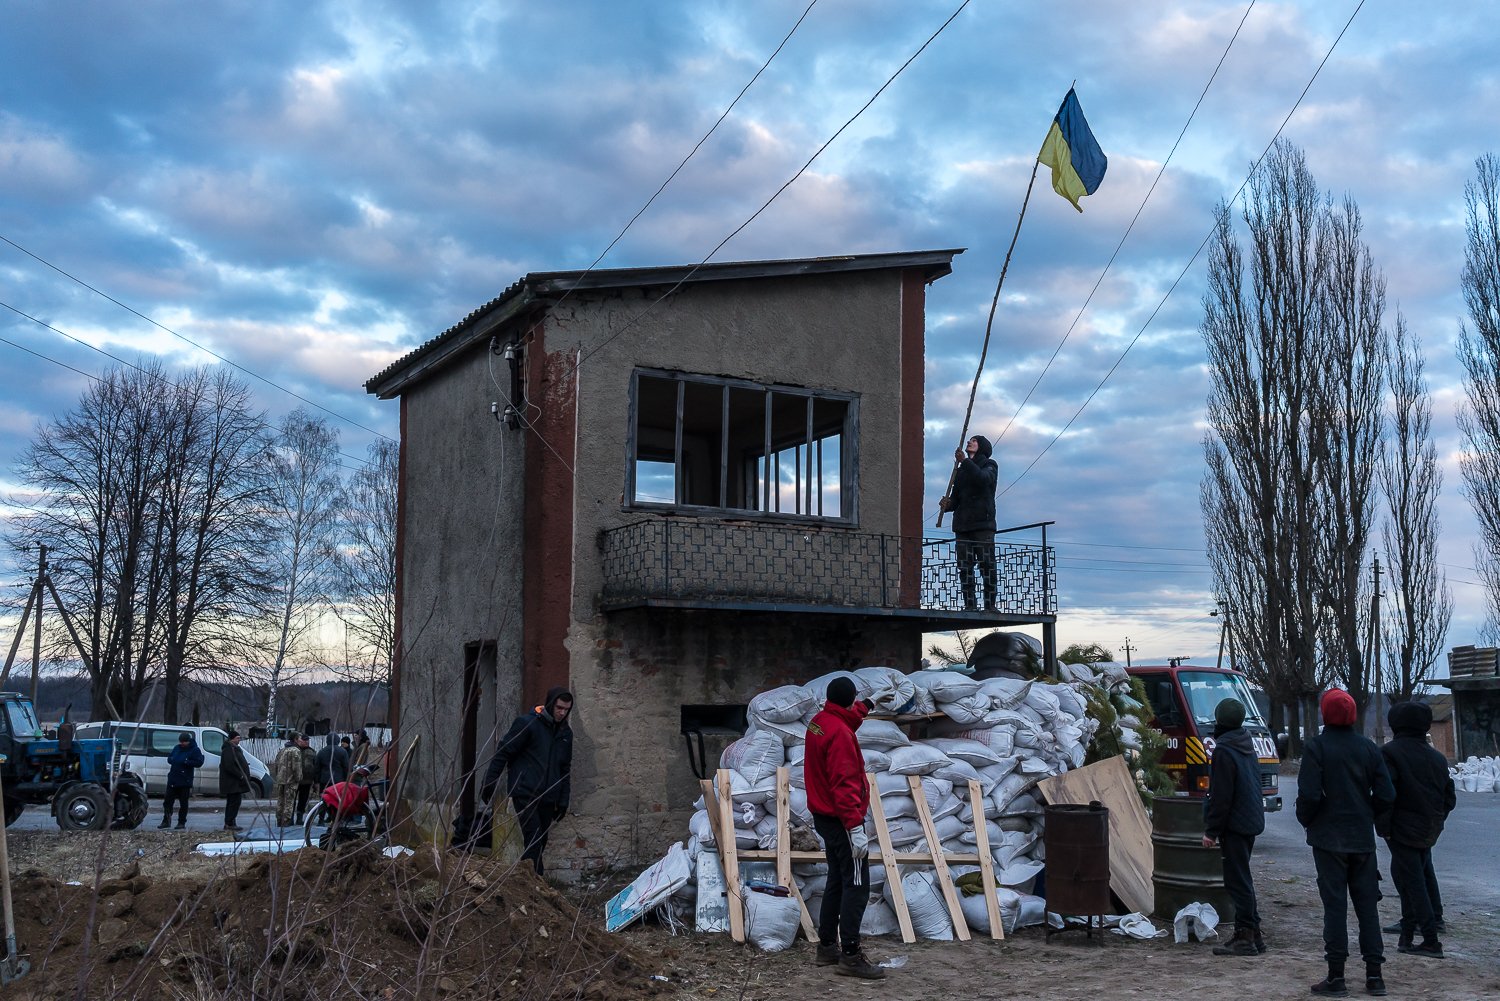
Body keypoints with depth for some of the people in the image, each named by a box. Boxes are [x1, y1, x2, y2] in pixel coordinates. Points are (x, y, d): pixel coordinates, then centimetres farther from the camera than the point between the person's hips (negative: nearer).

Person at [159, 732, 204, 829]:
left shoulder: (195, 750, -7)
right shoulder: (177, 748, 11)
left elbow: (199, 762, -15)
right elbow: (169, 758, 20)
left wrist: (186, 762, -22)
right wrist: (172, 760, -4)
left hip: (185, 781, -6)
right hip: (172, 780, 6)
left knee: (183, 803, 2)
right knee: (167, 800, 6)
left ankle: (182, 822, 9)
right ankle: (166, 821, 15)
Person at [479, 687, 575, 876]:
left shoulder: (565, 732, 13)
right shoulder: (527, 724, -6)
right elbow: (503, 753, -4)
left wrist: (563, 801, 17)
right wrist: (488, 784, -6)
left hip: (547, 797, 6)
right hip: (524, 792, -6)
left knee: (540, 842, 5)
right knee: (534, 838, -16)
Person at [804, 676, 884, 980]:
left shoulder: (818, 722, 6)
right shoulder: (840, 733, -22)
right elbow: (844, 784, -26)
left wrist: (867, 705, 42)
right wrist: (855, 828, -27)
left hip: (823, 817, 10)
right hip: (842, 821, -10)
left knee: (837, 881, 18)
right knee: (856, 886, -6)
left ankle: (827, 947, 23)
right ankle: (850, 955, -6)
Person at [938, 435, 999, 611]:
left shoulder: (989, 465, 8)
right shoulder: (960, 471, 25)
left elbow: (984, 478, -16)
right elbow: (956, 498, 19)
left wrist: (964, 461, -22)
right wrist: (948, 504, -4)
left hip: (983, 523, -5)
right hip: (962, 525, 5)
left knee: (987, 565, -10)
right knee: (965, 567, -2)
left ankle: (990, 606, -9)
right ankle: (969, 606, -3)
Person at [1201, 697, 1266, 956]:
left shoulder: (1224, 751, -16)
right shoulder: (1248, 747, 12)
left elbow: (1220, 797, -19)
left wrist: (1211, 830, -14)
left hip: (1234, 825, -9)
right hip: (1251, 822, 9)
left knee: (1237, 881, -5)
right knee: (1242, 878, 16)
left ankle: (1245, 938, -4)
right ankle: (1253, 935, 20)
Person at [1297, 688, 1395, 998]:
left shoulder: (1316, 747, -12)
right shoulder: (1368, 747, 2)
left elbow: (1309, 795, -17)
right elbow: (1386, 795, 1)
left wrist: (1306, 820, 1)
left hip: (1329, 837, -4)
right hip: (1363, 839, 4)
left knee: (1335, 905, 0)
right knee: (1367, 904, 11)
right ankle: (1374, 975, 14)